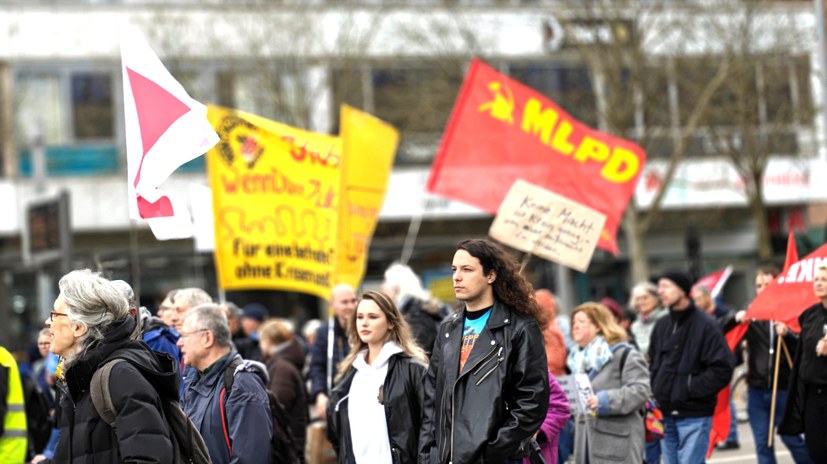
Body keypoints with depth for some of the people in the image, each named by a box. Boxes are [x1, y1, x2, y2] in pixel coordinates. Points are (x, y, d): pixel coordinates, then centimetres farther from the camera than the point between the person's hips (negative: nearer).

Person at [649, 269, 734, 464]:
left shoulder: (705, 325, -10)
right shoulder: (661, 326, 11)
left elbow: (722, 369, -14)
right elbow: (653, 364, 21)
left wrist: (692, 387, -15)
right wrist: (655, 390, 5)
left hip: (694, 416, -7)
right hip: (666, 414, 7)